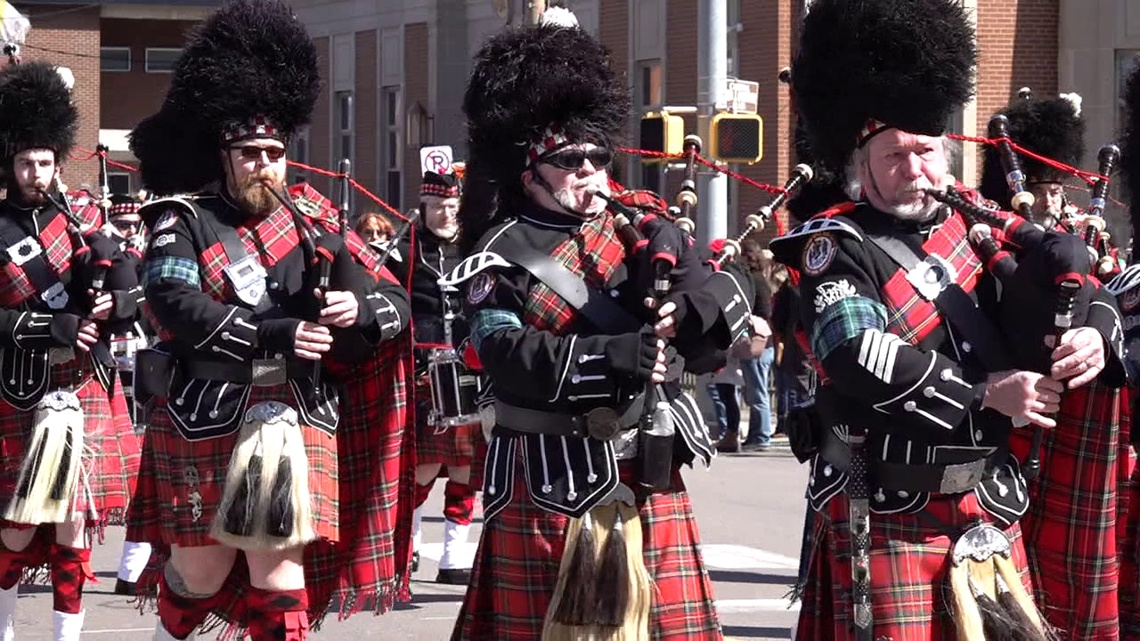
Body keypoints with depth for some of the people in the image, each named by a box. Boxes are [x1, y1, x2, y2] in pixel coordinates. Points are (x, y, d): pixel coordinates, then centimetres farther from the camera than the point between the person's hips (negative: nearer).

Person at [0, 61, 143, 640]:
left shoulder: (80, 215, 8)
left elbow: (130, 289, 7)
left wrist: (113, 306, -14)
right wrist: (53, 327, -22)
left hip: (88, 386, 3)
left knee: (74, 518, 2)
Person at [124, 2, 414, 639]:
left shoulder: (312, 220, 9)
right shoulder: (185, 222, -2)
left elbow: (396, 303, 8)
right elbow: (172, 302, -20)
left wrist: (360, 308, -16)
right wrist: (273, 333, -26)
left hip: (296, 425, 2)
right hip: (204, 424, -2)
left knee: (281, 571, 0)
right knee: (202, 568, 9)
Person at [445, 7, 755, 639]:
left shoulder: (645, 225, 10)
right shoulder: (504, 255, -5)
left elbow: (734, 283, 5)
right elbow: (508, 359, -19)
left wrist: (691, 308, -18)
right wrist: (611, 357, -31)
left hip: (649, 474, 5)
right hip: (550, 484, -5)